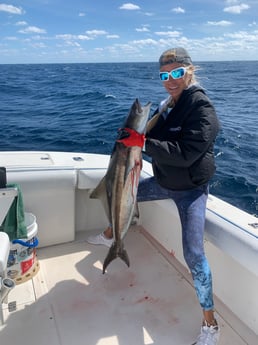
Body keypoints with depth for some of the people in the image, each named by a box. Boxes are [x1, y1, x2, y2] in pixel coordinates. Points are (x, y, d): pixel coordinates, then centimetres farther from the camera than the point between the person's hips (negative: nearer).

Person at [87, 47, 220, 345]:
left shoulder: (201, 107, -22)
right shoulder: (167, 105, 2)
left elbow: (185, 154, -32)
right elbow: (154, 138, 10)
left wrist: (144, 143, -29)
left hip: (191, 188, -8)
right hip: (163, 181, 8)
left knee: (193, 254, -20)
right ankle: (109, 236, 55)